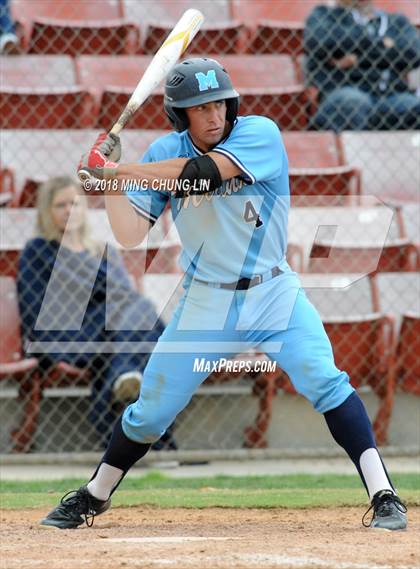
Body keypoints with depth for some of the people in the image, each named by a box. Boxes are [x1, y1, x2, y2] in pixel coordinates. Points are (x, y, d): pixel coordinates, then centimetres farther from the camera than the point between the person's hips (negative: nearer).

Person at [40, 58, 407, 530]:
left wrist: (114, 171, -26)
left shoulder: (260, 134, -14)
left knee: (325, 382, -21)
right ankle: (93, 497, 28)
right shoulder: (164, 154, -2)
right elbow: (131, 235, -5)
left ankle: (383, 496, -17)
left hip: (273, 294, -2)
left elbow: (203, 172, -29)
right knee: (150, 410, 6)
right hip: (205, 304, 2)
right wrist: (109, 184, -20)